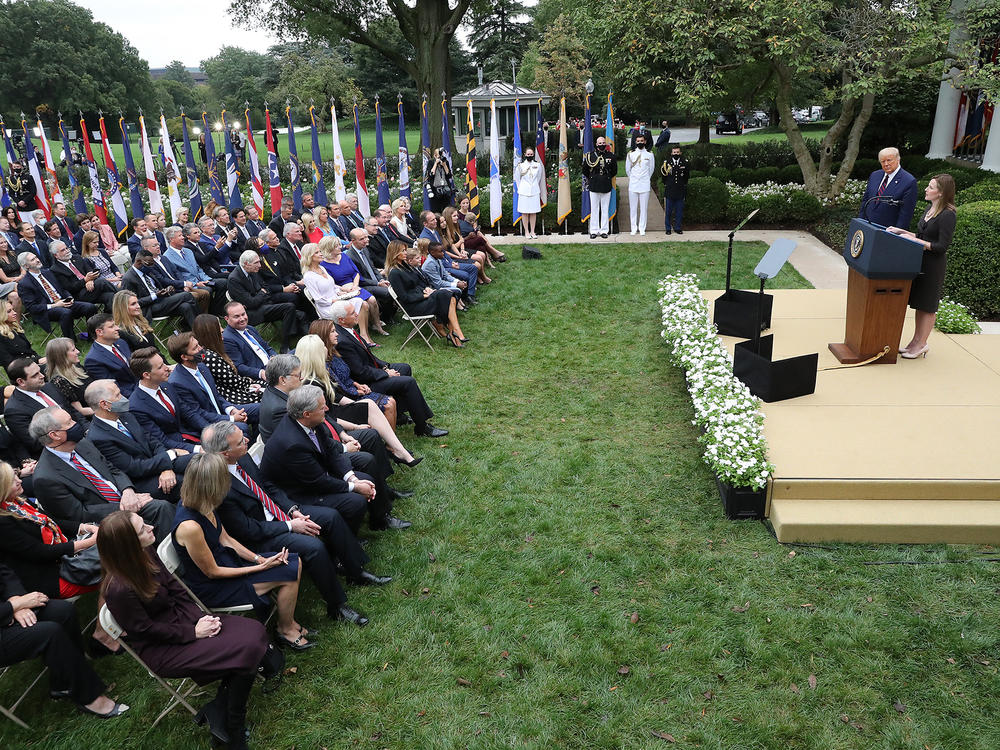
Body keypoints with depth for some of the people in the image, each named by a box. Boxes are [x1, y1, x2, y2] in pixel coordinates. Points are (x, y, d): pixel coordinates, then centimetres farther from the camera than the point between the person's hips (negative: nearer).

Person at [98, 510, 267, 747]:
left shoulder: (144, 555, -5)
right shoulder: (119, 590, -28)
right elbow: (146, 630, -18)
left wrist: (201, 616, -8)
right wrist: (193, 633, -14)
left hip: (180, 618, 8)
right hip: (160, 651, -8)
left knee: (254, 631, -8)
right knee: (245, 652, -20)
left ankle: (217, 711, 2)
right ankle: (233, 733, 1)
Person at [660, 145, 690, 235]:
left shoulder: (684, 162, 3)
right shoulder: (666, 162, 0)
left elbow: (687, 176, 6)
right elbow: (662, 175, 2)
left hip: (680, 191, 1)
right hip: (669, 190, -1)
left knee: (679, 210, 8)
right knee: (668, 211, 5)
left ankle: (678, 228, 18)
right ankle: (668, 228, 15)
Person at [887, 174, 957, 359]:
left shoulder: (948, 215, -17)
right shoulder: (930, 210, 10)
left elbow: (942, 246, -20)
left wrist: (915, 240, -22)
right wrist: (902, 231, 10)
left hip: (933, 267, -9)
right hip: (920, 263, 9)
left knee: (927, 306, 2)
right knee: (919, 304, 14)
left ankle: (921, 344, 11)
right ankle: (916, 340, 24)